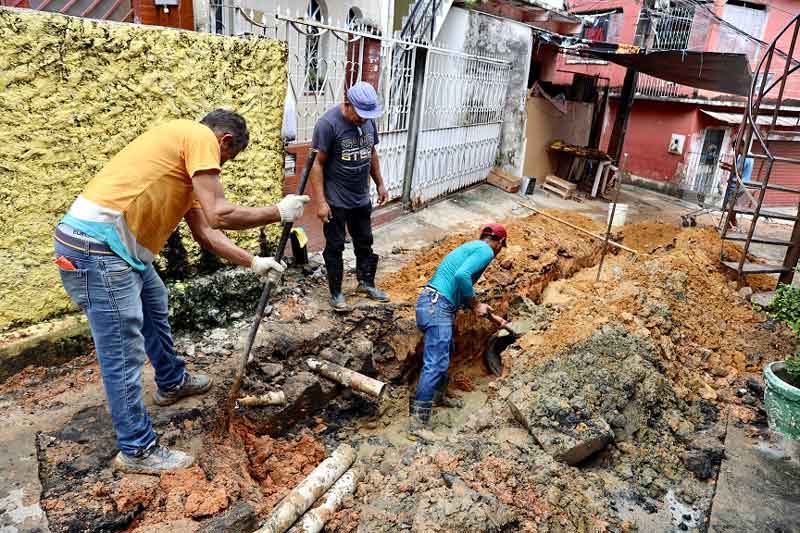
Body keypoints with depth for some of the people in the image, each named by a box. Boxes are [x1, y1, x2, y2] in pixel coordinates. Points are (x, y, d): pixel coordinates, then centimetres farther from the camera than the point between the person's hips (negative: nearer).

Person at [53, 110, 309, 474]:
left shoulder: (182, 149, 21)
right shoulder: (200, 137, -8)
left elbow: (206, 234, 21)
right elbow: (219, 215, -19)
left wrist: (253, 262, 22)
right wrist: (278, 212, -6)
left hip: (116, 243, 11)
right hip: (96, 245, -11)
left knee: (155, 305, 29)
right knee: (124, 354, -1)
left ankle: (172, 382, 50)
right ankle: (136, 450, 15)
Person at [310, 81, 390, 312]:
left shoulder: (369, 119, 1)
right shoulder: (328, 123, -19)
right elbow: (317, 164, -18)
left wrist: (380, 183, 16)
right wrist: (321, 202, -20)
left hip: (362, 198, 6)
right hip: (336, 201, -6)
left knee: (365, 243, 17)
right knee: (335, 247, 6)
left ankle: (366, 282, 34)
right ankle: (336, 292, 20)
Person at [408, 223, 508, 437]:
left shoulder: (471, 247, 25)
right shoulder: (486, 251, -4)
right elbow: (461, 275, -23)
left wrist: (493, 317, 35)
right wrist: (476, 304, -9)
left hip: (431, 303, 10)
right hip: (437, 305, -10)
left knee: (445, 352, 27)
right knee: (435, 364, -12)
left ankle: (439, 396, 43)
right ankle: (418, 425, -12)